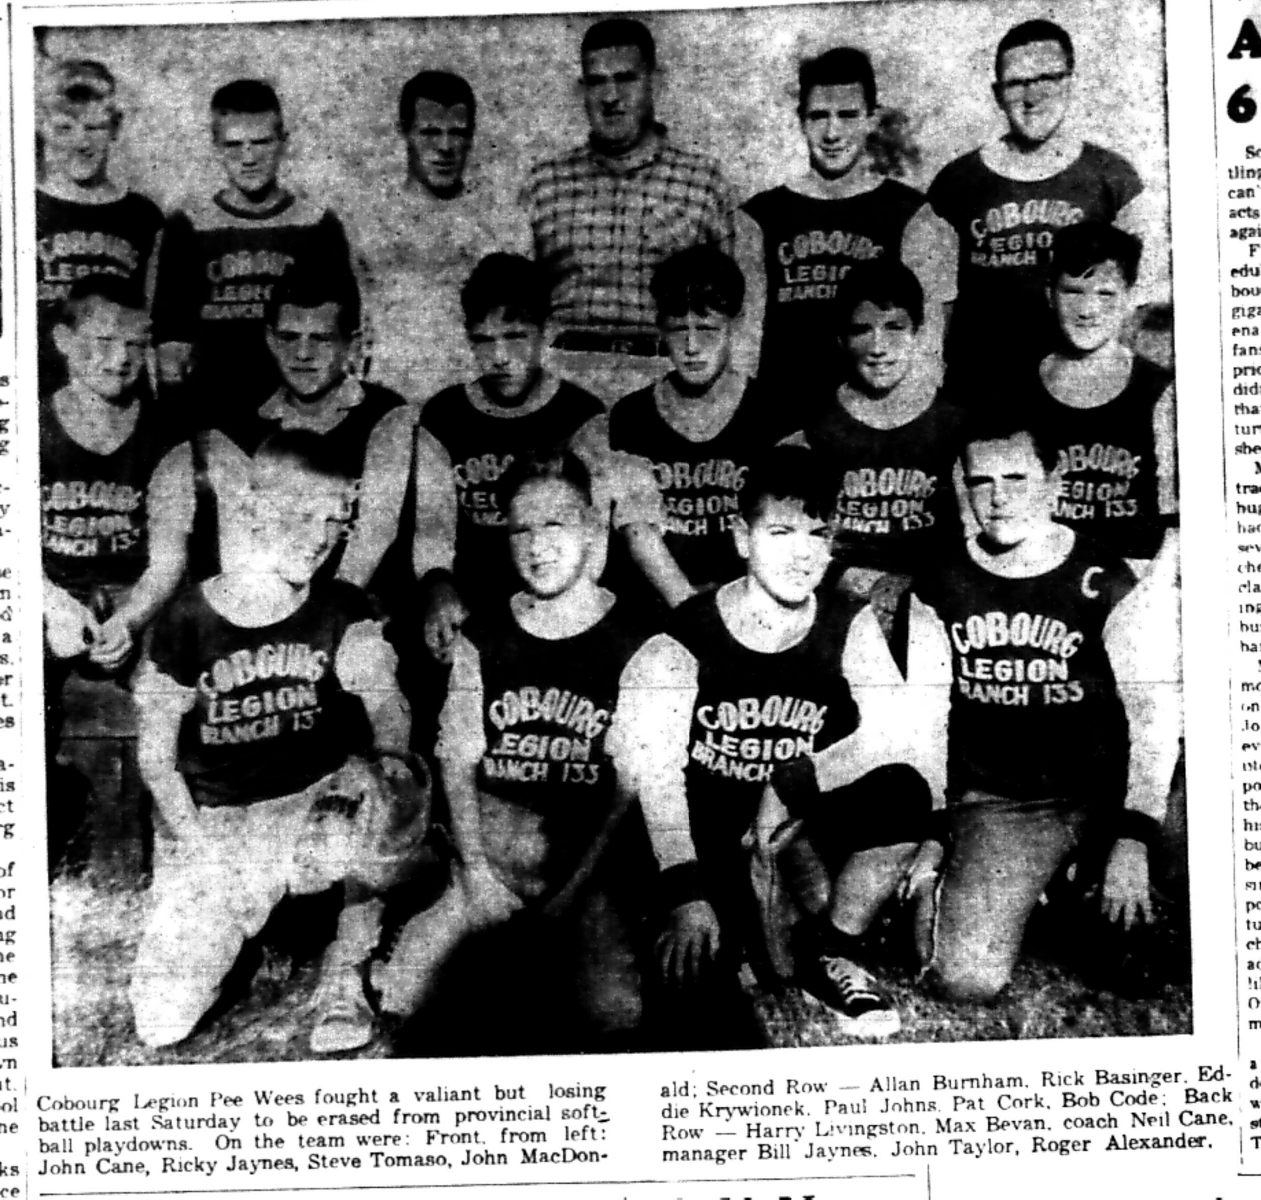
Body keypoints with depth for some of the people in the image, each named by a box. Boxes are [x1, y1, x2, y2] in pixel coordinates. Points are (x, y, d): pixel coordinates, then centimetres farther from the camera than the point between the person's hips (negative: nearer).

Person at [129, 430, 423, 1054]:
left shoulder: (344, 611, -2)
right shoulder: (190, 617, -6)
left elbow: (381, 692, -18)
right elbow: (156, 754, 0)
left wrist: (395, 761, -40)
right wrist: (196, 844, -13)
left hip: (317, 802, 0)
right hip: (212, 823, 0)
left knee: (395, 809, -34)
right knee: (160, 1023, -9)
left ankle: (344, 972, -5)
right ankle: (243, 915, 25)